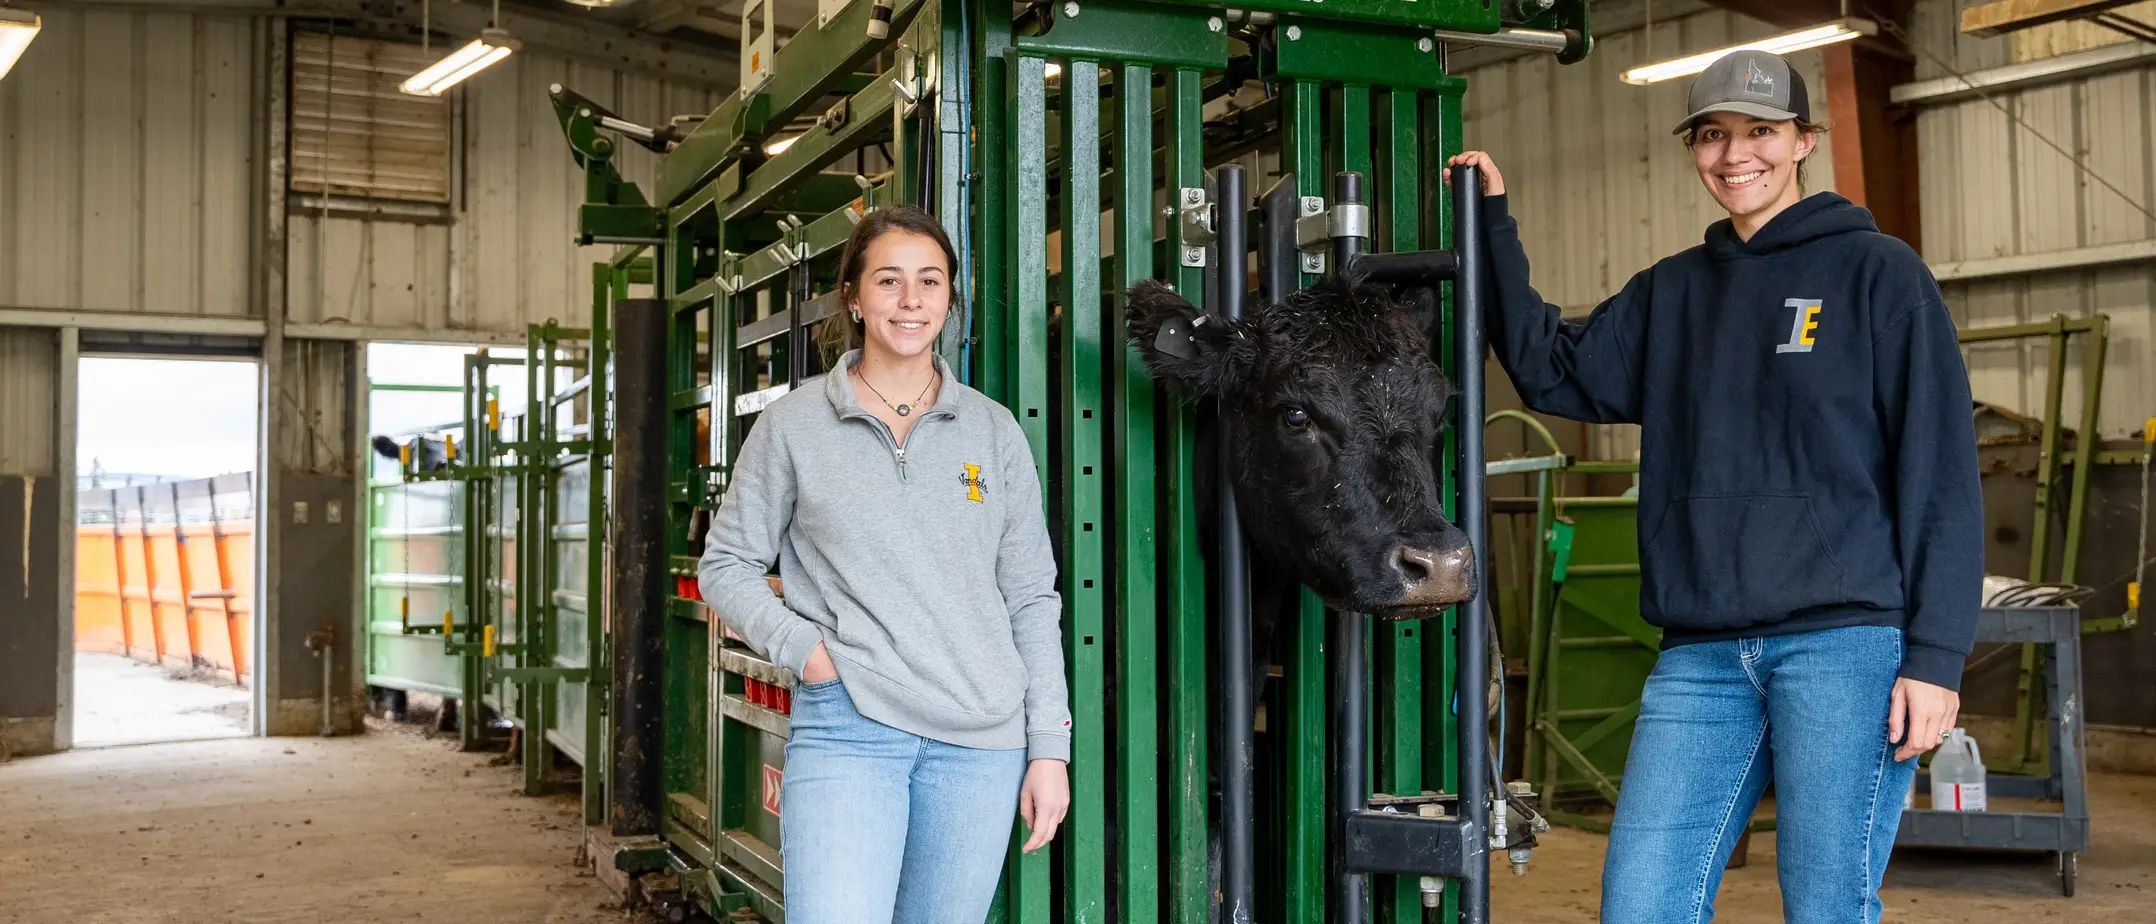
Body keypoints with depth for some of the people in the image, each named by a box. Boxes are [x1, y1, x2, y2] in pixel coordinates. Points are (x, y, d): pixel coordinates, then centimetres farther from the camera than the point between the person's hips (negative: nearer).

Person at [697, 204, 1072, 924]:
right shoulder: (794, 424, 4)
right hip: (846, 726, -2)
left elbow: (1032, 599, 9)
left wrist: (1050, 749, 4)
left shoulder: (993, 430, 8)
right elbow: (725, 565, 9)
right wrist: (801, 646, -8)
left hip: (981, 740, 2)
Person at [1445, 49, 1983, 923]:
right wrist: (1494, 225, 9)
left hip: (1847, 642, -4)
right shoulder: (1670, 292, 17)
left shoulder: (1877, 271, 2)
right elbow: (1552, 371, 13)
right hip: (1700, 654, 4)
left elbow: (1941, 474, -3)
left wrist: (1935, 654, -9)